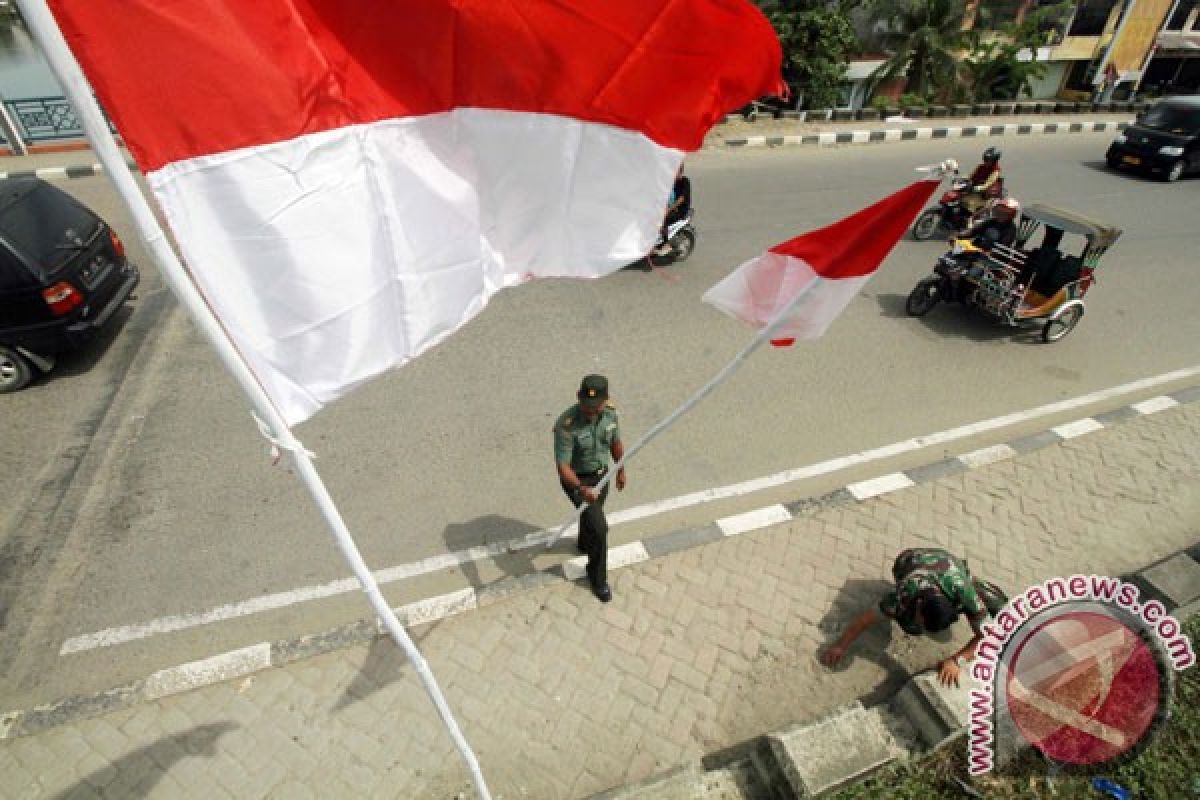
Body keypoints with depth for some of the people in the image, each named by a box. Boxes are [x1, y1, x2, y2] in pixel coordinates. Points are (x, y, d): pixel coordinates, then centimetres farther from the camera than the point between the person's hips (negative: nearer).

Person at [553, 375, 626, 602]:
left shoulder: (610, 412, -16)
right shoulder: (566, 426, -34)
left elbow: (616, 442, 3)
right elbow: (563, 466, -30)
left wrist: (620, 470, 14)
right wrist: (581, 489, -46)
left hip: (601, 473, 6)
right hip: (576, 479, -6)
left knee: (592, 513, 28)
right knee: (599, 527, -10)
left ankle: (585, 544, 62)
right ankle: (597, 577, 17)